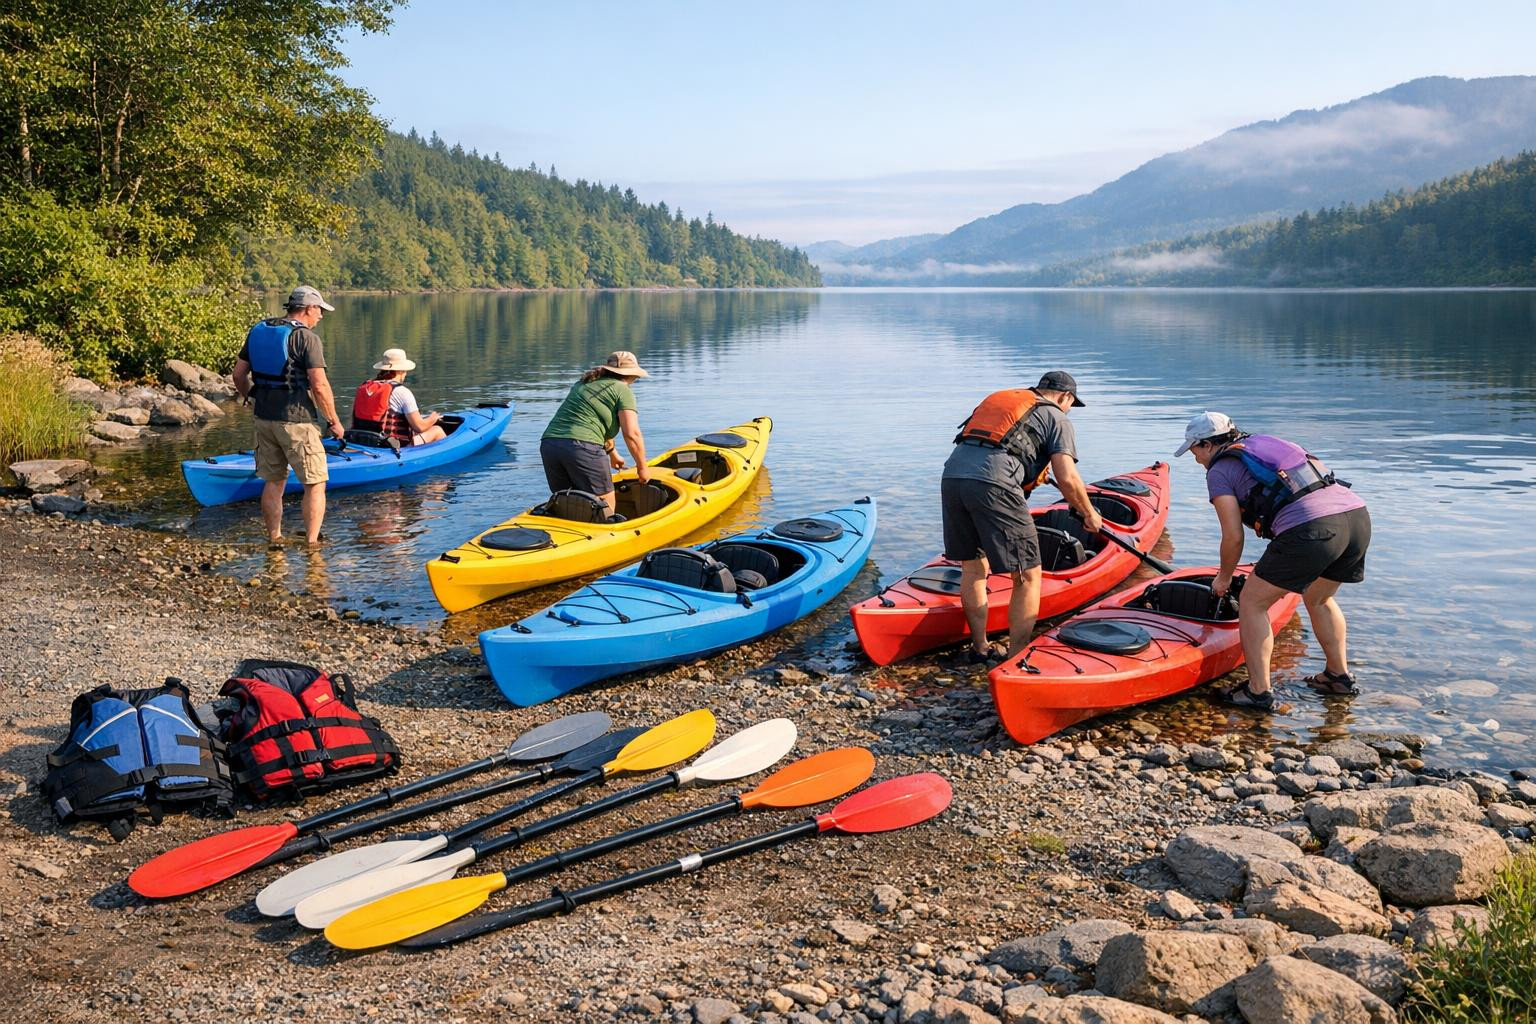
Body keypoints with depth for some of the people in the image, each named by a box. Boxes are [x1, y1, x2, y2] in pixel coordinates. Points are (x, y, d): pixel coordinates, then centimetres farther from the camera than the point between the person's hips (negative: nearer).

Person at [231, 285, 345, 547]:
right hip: (296, 420, -7)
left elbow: (239, 374, 13)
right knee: (315, 485, 2)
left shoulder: (257, 331, 9)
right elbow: (319, 386, -17)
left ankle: (274, 540, 21)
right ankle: (311, 543, 0)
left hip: (264, 419, 7)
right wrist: (334, 421, -6)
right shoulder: (307, 338, -12)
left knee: (273, 482, 16)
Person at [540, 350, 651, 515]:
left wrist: (613, 454, 52)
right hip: (583, 447, -7)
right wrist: (642, 467, 9)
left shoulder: (583, 384, 30)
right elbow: (632, 434, -2)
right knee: (606, 505, 3)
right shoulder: (622, 390, 7)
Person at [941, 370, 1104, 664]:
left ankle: (980, 648, 28)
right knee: (1027, 576, 4)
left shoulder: (998, 398, 33)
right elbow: (1067, 478, 3)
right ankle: (1016, 660, 5)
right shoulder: (1056, 417, 14)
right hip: (994, 484, -7)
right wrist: (1090, 514, 20)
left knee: (973, 568, 21)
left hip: (951, 475, 7)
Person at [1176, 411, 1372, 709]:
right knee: (1318, 599, 31)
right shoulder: (1268, 442, 32)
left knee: (1252, 602, 9)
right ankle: (1340, 676, 39)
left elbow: (1234, 537, 7)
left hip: (1311, 528, -8)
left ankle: (1259, 692, 10)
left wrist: (1223, 578, 25)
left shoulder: (1219, 470, 11)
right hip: (1359, 515, 8)